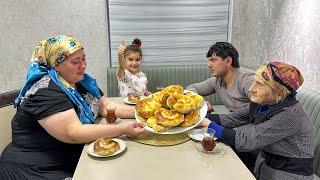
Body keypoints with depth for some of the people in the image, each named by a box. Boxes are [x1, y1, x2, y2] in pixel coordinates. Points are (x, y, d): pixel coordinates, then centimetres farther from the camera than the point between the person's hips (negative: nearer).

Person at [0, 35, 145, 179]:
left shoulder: (82, 81, 4)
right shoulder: (46, 92, -22)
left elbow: (105, 106, 7)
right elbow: (73, 134, -29)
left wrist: (137, 112, -8)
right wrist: (124, 129, -32)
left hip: (75, 161, 8)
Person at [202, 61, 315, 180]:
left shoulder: (290, 114, -28)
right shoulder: (261, 102, -7)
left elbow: (245, 141, -31)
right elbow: (232, 119, -4)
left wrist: (209, 124, -27)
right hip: (265, 163, 6)